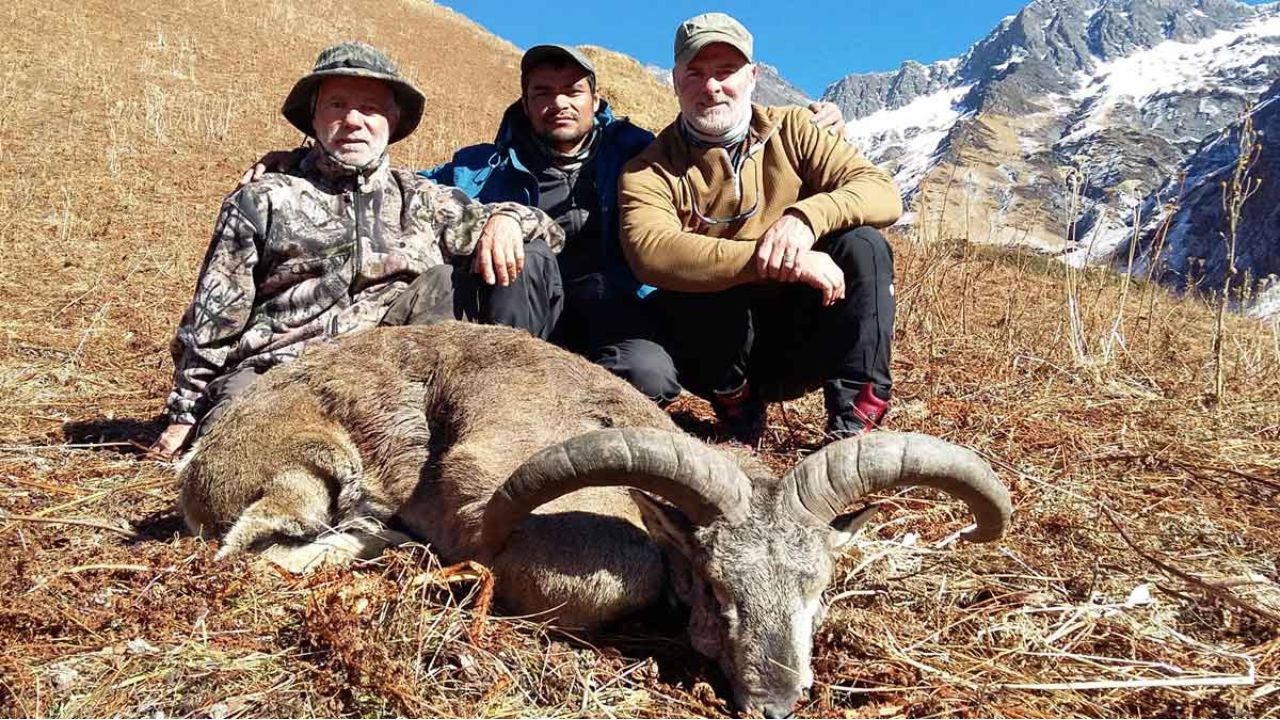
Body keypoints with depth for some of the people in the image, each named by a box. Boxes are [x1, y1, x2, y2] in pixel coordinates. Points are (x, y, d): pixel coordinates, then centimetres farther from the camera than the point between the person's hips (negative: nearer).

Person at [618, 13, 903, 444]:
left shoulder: (791, 131, 2)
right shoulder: (651, 171, -5)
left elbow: (884, 193, -10)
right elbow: (650, 253, -27)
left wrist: (806, 216, -31)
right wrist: (762, 258, -38)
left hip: (802, 342, 3)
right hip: (713, 349, -2)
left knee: (863, 243, -20)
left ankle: (854, 417, -20)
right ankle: (735, 403, -8)